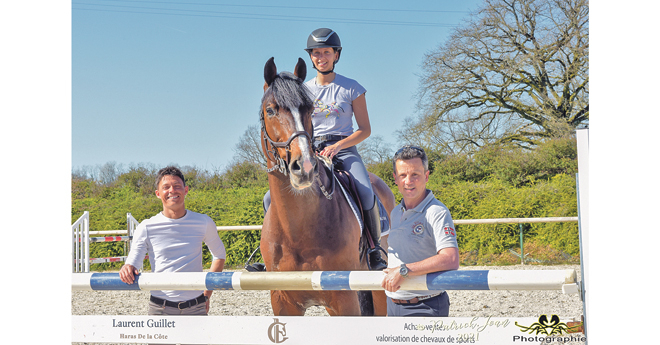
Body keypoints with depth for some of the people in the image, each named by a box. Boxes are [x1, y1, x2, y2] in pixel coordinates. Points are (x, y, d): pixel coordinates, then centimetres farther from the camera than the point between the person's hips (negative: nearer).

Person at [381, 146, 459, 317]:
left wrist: (403, 270, -26)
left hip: (425, 308, -7)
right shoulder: (395, 213, 12)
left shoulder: (436, 213, -13)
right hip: (393, 305, 7)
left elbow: (450, 260, -26)